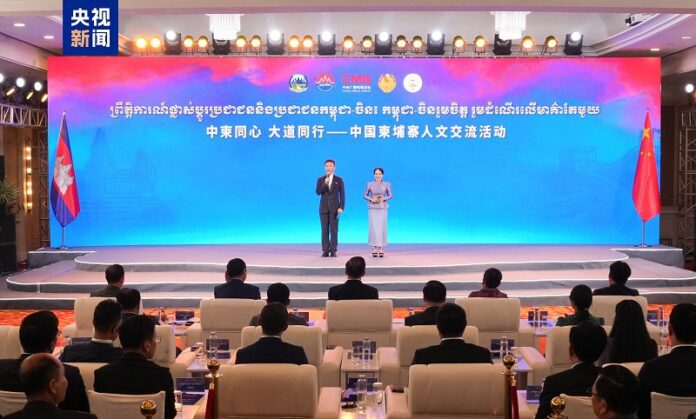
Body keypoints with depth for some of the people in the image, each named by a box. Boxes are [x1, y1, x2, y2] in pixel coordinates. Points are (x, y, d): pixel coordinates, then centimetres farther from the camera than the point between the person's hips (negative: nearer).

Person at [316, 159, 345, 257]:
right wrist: (325, 184, -17)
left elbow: (342, 194, 2)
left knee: (334, 230, -2)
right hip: (324, 208, 1)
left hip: (334, 208, -1)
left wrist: (341, 207, -8)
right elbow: (318, 192, -4)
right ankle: (325, 251, 4)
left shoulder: (339, 180, 5)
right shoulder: (320, 180, 8)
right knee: (324, 230, 1)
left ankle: (333, 250, 1)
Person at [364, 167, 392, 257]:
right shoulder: (369, 184, 1)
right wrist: (371, 199, -11)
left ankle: (381, 248, 2)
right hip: (372, 208, 0)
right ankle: (374, 248, -1)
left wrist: (384, 199, -12)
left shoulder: (387, 184, 0)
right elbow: (365, 195, 7)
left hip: (382, 208, 0)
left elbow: (390, 195, 6)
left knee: (382, 227, -1)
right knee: (373, 227, -4)